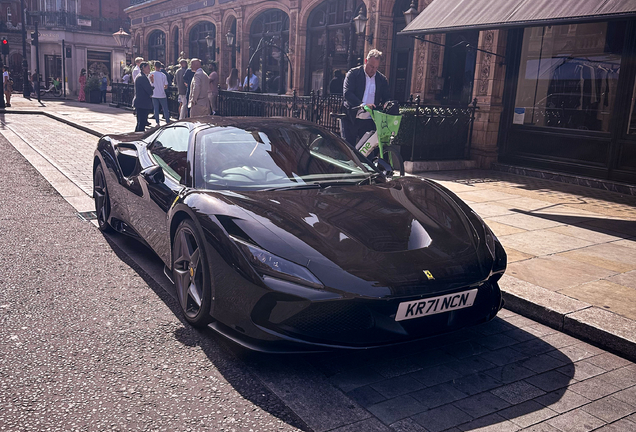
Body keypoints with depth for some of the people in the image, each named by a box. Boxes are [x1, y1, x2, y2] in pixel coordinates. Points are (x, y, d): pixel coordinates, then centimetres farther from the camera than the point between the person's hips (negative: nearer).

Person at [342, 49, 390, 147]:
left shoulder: (382, 79, 8)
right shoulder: (353, 73, -2)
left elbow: (386, 99, 11)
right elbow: (347, 93, -15)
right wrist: (363, 104, -30)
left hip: (369, 122, 3)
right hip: (351, 119, -2)